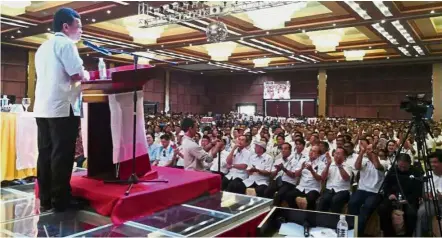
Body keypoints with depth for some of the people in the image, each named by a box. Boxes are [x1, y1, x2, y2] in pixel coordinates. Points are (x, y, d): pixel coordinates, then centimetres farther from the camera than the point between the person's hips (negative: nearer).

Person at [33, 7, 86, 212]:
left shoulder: (43, 47, 22)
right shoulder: (65, 43, -6)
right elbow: (78, 75, -15)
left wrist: (77, 76, 23)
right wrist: (85, 75, 7)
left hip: (42, 108, 9)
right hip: (62, 108, -9)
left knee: (45, 154, 9)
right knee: (62, 155, -4)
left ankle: (45, 199, 15)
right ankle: (60, 200, 2)